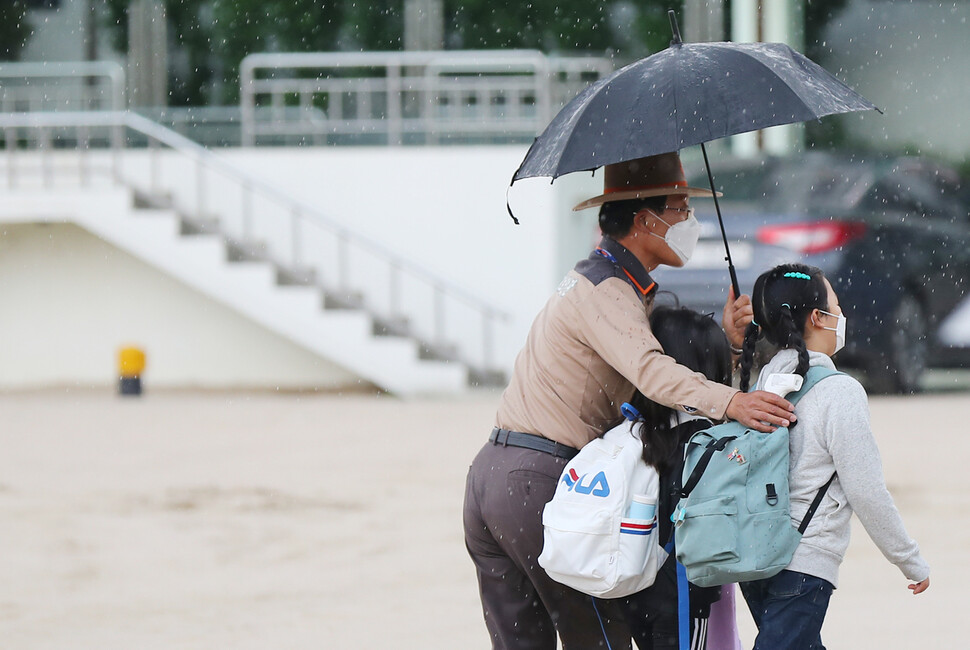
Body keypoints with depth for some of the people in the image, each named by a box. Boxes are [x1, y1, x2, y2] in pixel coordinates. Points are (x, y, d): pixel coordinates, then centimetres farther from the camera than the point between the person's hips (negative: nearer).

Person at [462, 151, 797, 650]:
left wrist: (726, 341, -1)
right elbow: (649, 369, -31)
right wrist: (728, 402, -44)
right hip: (542, 479, -10)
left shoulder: (595, 278, 21)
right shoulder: (606, 291, -12)